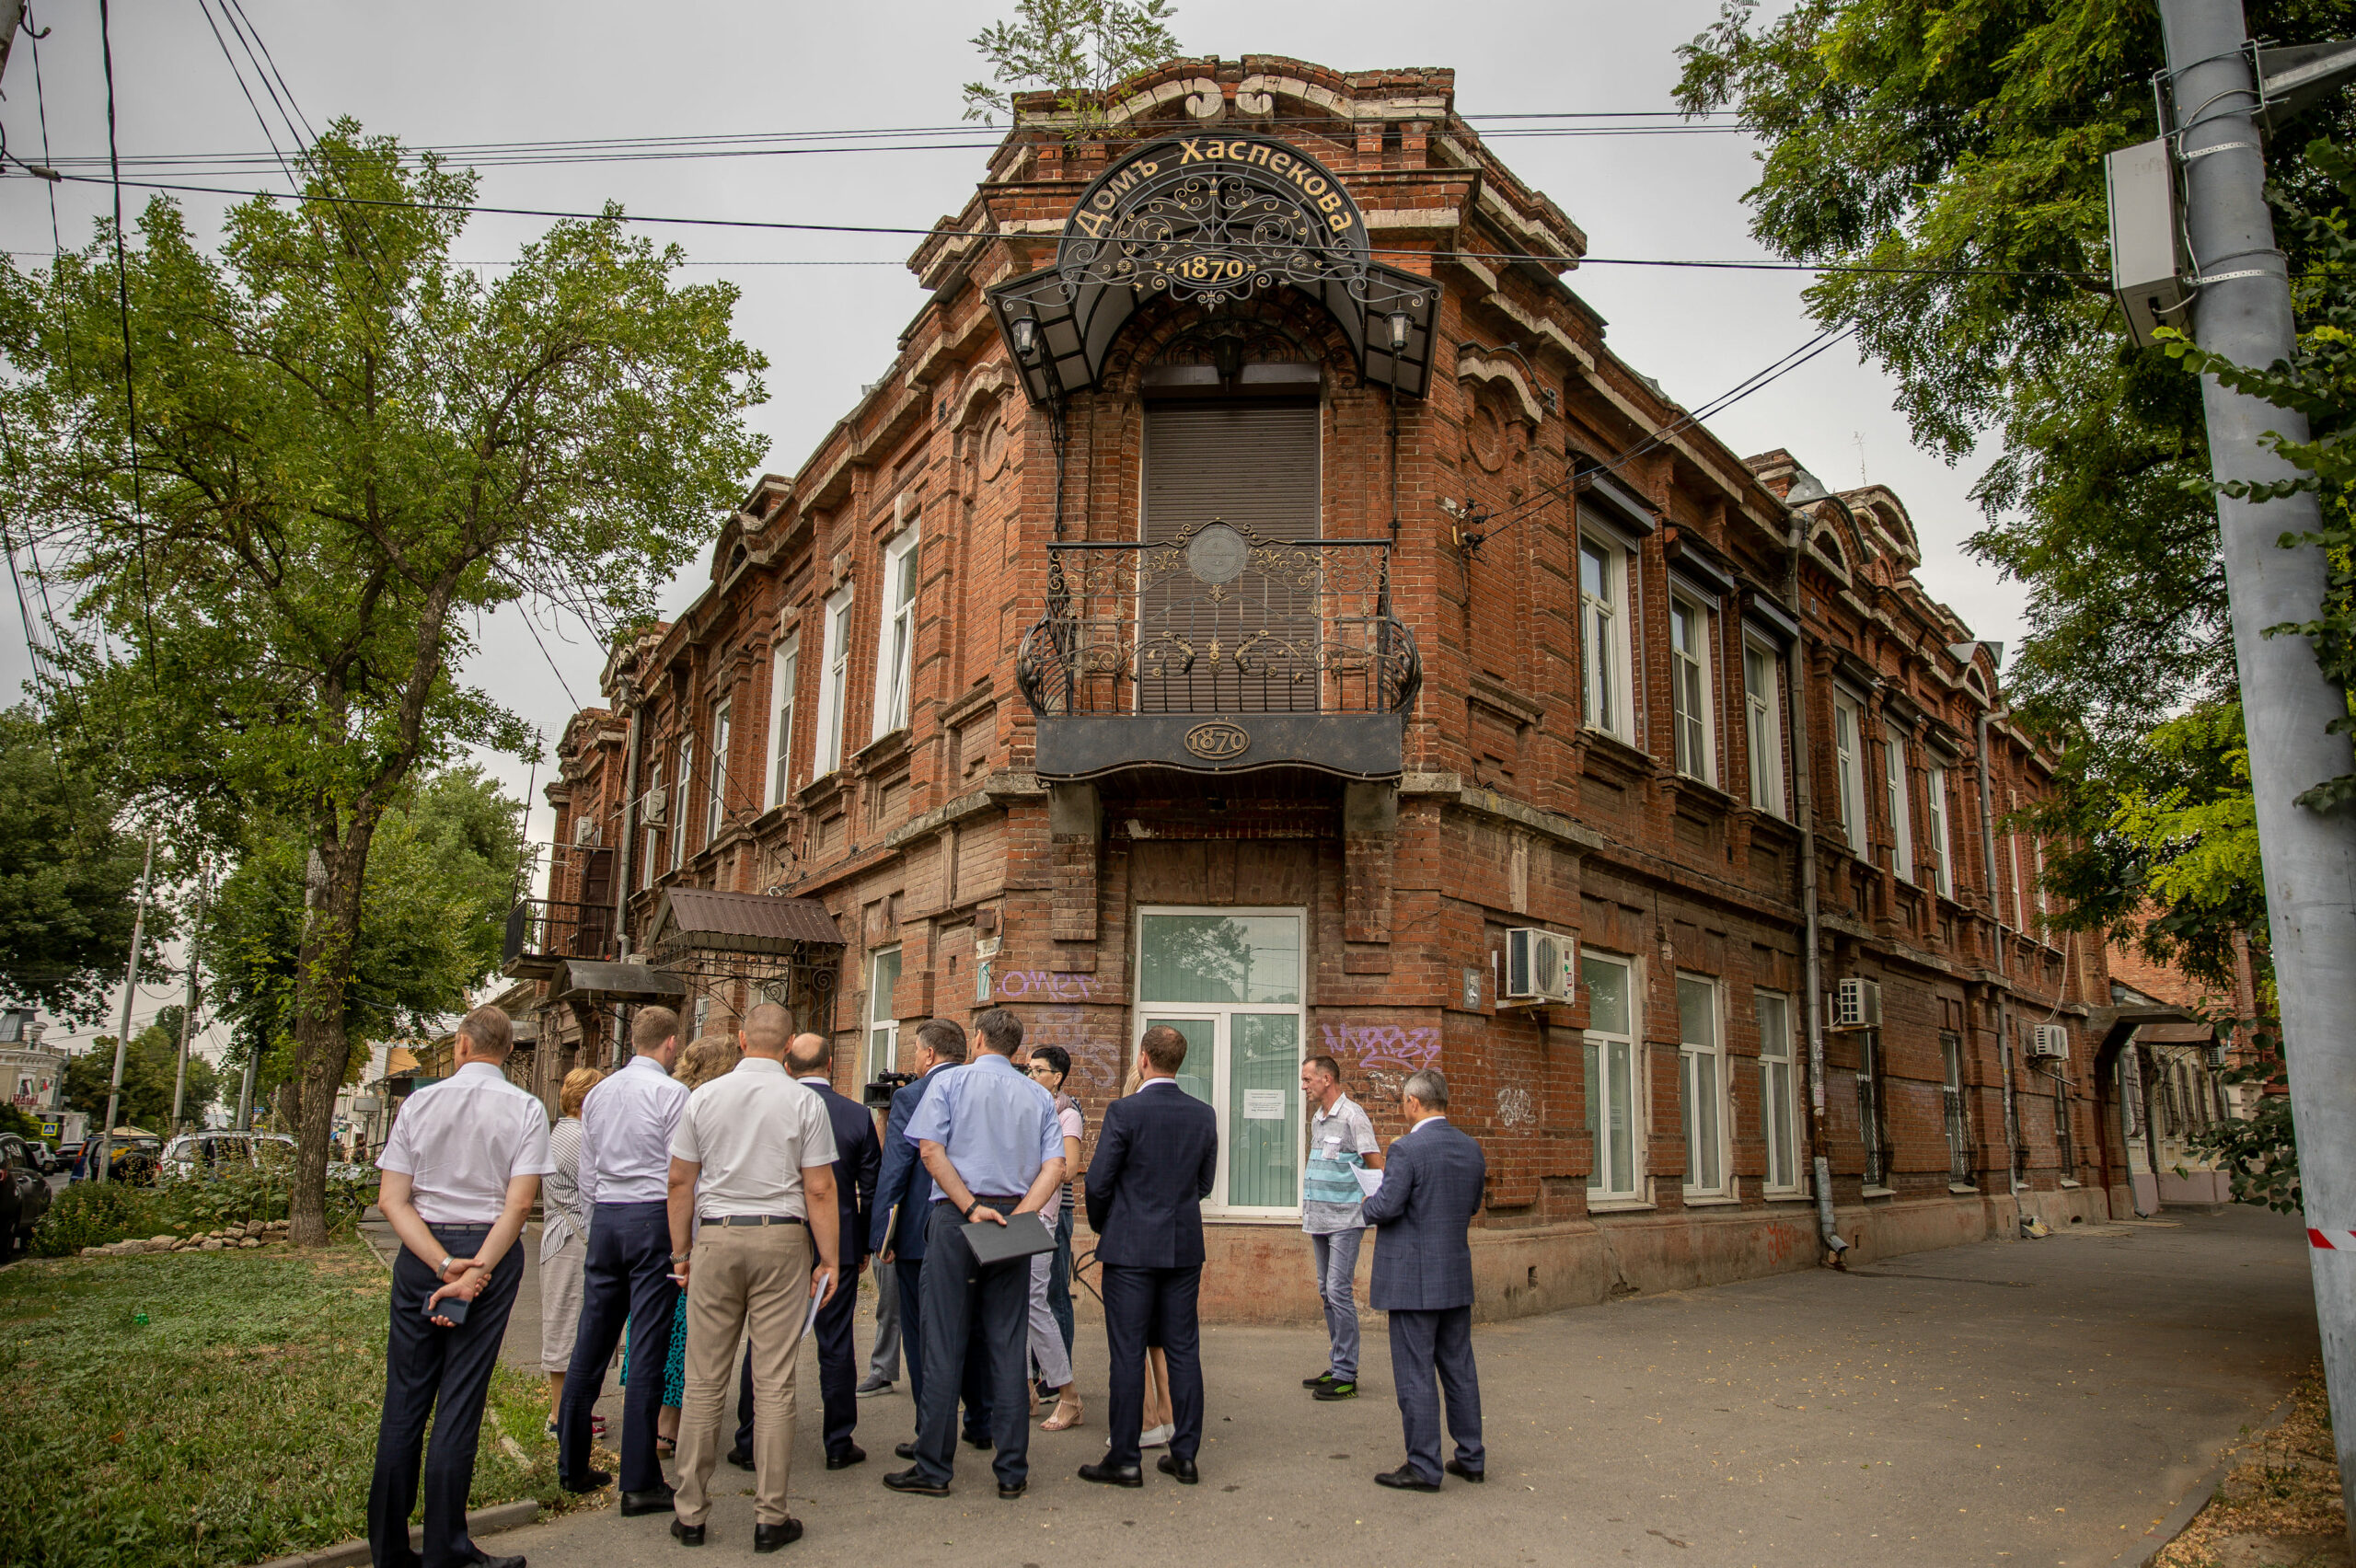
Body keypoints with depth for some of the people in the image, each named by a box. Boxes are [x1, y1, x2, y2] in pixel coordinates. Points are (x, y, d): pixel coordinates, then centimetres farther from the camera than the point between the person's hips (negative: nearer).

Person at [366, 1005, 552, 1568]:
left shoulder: (419, 1103, 2)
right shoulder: (526, 1109, -3)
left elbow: (391, 1199, -4)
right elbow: (518, 1205, -12)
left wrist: (444, 1264, -10)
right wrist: (474, 1271, -12)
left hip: (420, 1250, 2)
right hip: (492, 1253, -1)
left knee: (404, 1399, 9)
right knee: (460, 1403, 3)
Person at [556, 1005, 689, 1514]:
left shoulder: (597, 1094, 12)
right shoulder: (671, 1092, -8)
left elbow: (587, 1176, 16)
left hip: (605, 1216, 7)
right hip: (653, 1217, -6)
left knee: (591, 1344, 12)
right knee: (648, 1352, -3)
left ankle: (572, 1466, 22)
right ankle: (639, 1483, 0)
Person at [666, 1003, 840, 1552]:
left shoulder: (704, 1096, 3)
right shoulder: (804, 1102, -3)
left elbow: (681, 1181, 5)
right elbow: (819, 1189, -5)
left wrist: (681, 1251, 15)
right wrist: (829, 1260, 2)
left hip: (716, 1239, 2)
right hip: (781, 1240, -2)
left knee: (704, 1383, 8)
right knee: (774, 1385, 3)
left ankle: (691, 1512, 16)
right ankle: (770, 1517, 8)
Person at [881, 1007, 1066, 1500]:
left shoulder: (952, 1081, 2)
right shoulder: (1039, 1097, 10)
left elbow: (931, 1149, -9)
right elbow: (1055, 1167, -1)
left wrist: (971, 1208, -10)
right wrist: (1017, 1216, -7)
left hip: (955, 1219, -3)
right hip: (1012, 1226, 3)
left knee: (944, 1345, 2)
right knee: (1007, 1347, 7)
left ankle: (934, 1468, 7)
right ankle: (1012, 1471, 10)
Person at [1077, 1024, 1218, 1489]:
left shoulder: (1124, 1111, -12)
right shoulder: (1204, 1115, 2)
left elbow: (1098, 1181, -9)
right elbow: (1205, 1183, 10)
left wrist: (1100, 1226, 9)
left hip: (1131, 1246, -4)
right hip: (1185, 1246, 4)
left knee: (1128, 1354, 2)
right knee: (1183, 1351, 10)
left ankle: (1124, 1460, 7)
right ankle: (1185, 1455, 15)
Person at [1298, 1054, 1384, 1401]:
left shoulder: (1352, 1116, -10)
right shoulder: (1317, 1119, 14)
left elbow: (1377, 1170, -10)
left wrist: (1365, 1208, -13)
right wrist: (1311, 1208, 16)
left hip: (1344, 1221, -8)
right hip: (1319, 1221, 8)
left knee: (1339, 1291, -9)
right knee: (1327, 1293, 11)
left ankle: (1346, 1375, -4)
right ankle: (1336, 1368, 19)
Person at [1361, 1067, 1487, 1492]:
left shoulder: (1407, 1149, -18)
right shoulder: (1471, 1149, 5)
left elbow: (1385, 1207, -20)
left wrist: (1368, 1202, 1)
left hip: (1413, 1280, -7)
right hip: (1457, 1277, 7)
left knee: (1415, 1374, 1)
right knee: (1459, 1367, 16)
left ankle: (1423, 1467, 6)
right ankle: (1471, 1457, 23)